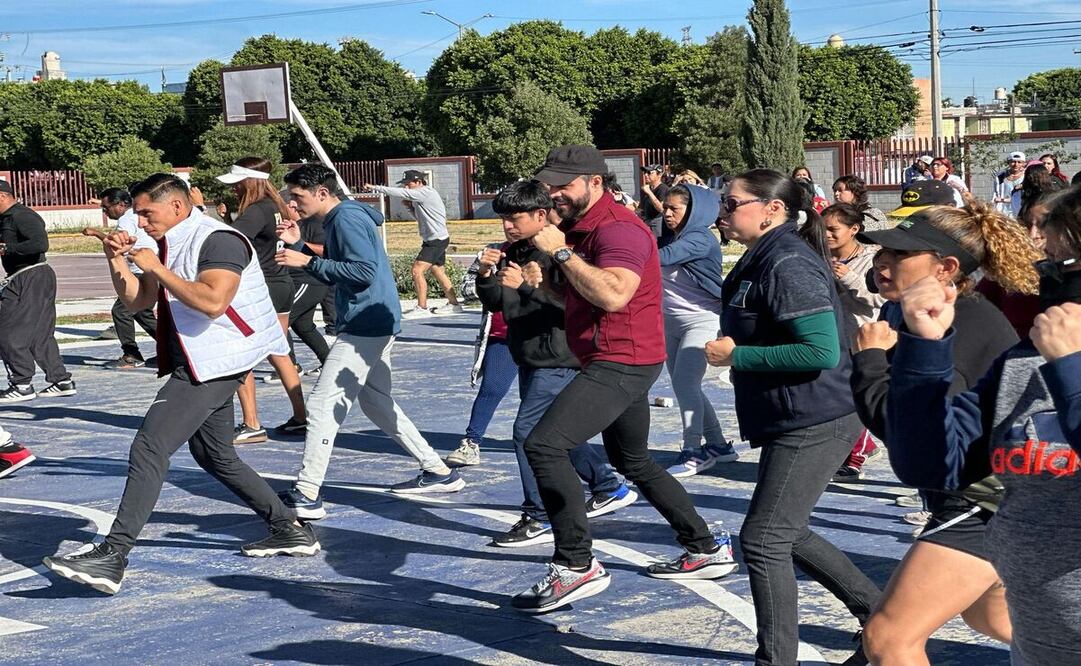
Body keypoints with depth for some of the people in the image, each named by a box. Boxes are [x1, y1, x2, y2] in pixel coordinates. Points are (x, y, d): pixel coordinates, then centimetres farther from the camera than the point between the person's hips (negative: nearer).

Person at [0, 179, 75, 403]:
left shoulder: (22, 216, -14)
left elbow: (40, 243, -26)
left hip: (31, 279, -10)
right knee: (40, 335, 12)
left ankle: (22, 385, -1)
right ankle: (62, 381, 15)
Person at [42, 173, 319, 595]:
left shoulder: (218, 240, -15)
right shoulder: (171, 246, 14)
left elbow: (213, 302, -29)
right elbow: (135, 301, 18)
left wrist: (156, 268, -23)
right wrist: (118, 260, 1)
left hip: (215, 365, -11)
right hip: (198, 366, 11)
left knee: (149, 449, -16)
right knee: (216, 457, 20)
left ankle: (111, 558, -19)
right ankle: (290, 530, 29)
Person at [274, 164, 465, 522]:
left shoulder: (347, 218, -14)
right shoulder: (338, 220, 17)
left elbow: (364, 271, -23)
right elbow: (333, 272, 19)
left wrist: (308, 261, -18)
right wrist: (298, 246, 7)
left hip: (365, 325, -11)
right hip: (371, 323, 11)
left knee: (323, 403, -10)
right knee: (376, 401, 19)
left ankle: (306, 495, -10)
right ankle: (439, 472, 24)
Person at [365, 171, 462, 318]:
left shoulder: (426, 192, -17)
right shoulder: (421, 196, 14)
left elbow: (401, 193, -24)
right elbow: (421, 218, 22)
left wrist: (376, 188, -22)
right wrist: (410, 207, 4)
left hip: (437, 240, -11)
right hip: (433, 240, 11)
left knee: (417, 270, -13)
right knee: (438, 272, 16)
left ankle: (422, 308, -9)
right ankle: (454, 304, 25)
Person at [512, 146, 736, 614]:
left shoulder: (618, 228, -17)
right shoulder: (580, 228, 15)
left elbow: (613, 295, -33)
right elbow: (576, 294, 25)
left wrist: (561, 252, -25)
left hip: (622, 362, -11)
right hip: (613, 364, 11)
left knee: (544, 445, -19)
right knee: (633, 461, 22)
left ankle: (577, 566, -14)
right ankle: (707, 550, 33)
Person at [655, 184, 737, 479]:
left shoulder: (700, 239, -16)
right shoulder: (671, 238, 10)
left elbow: (662, 257, -31)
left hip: (702, 320, -9)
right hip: (672, 322, 9)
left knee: (684, 383, -15)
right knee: (684, 386, 10)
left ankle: (693, 452, -8)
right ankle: (717, 445, 22)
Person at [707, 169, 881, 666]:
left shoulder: (788, 264, -19)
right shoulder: (763, 258, 13)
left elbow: (820, 351, -27)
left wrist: (737, 355, -20)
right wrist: (732, 349, 3)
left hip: (815, 422, -11)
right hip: (792, 421, 11)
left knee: (763, 539, -7)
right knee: (786, 534, 18)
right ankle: (878, 613, 29)